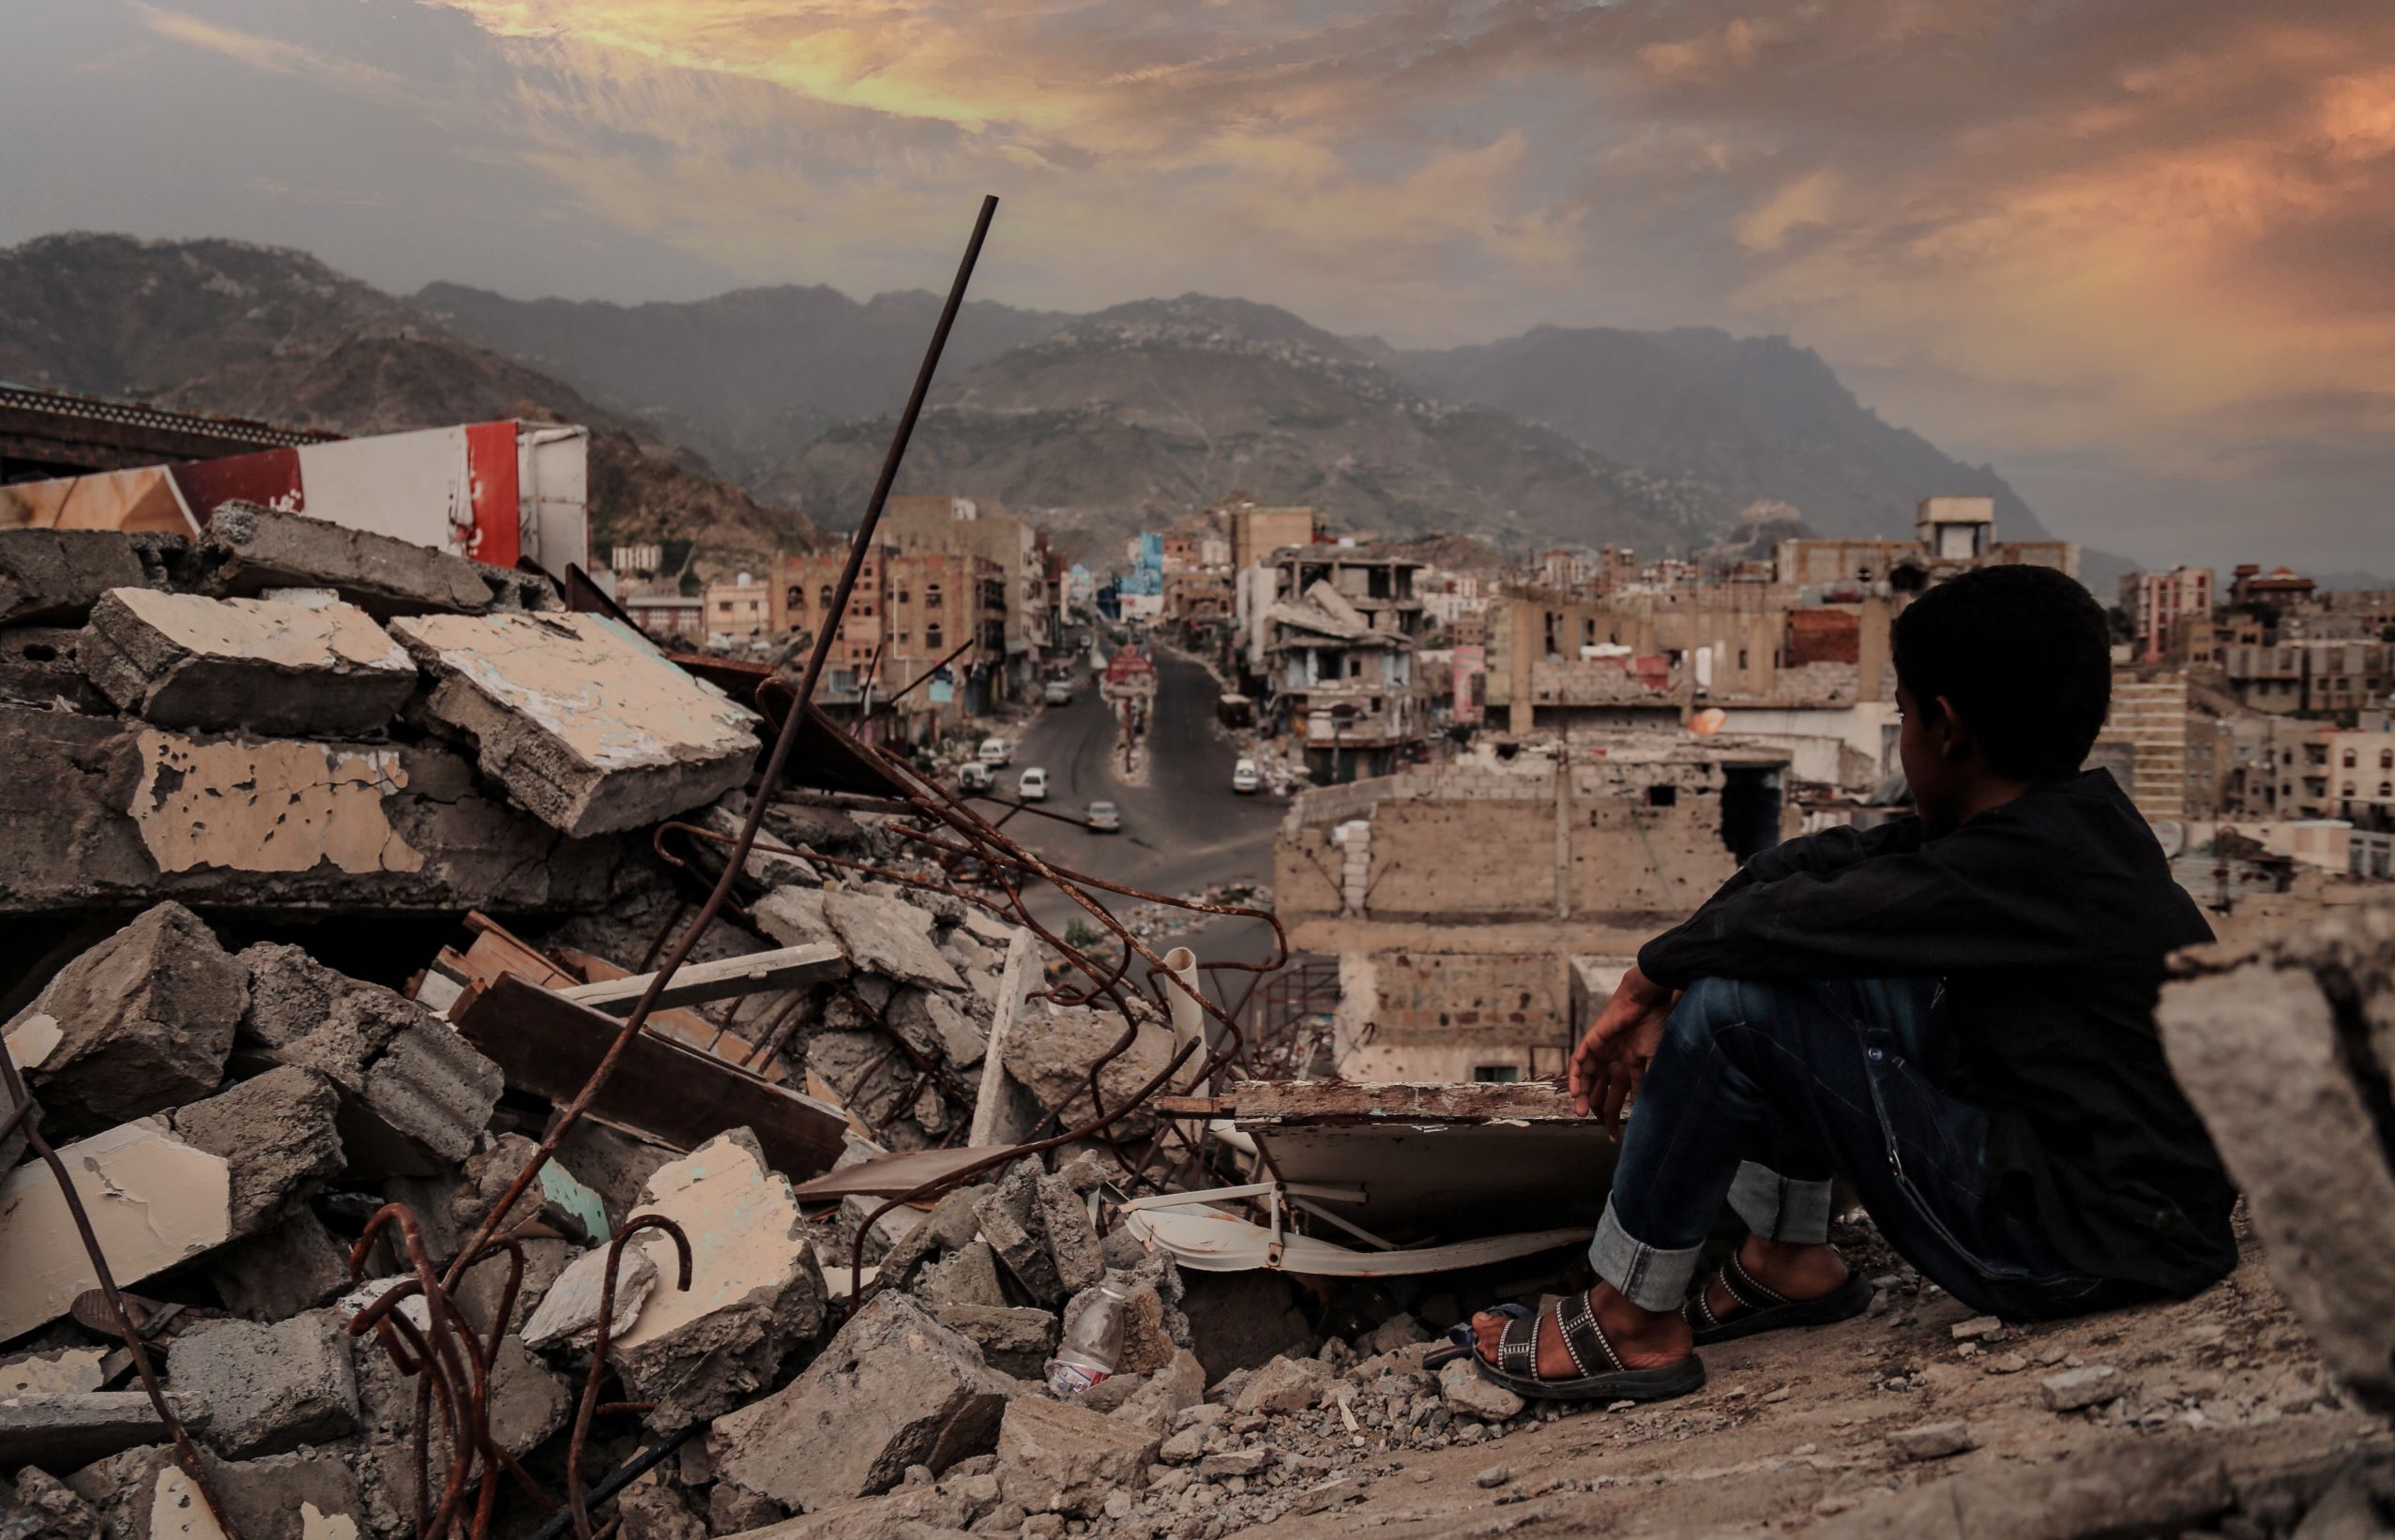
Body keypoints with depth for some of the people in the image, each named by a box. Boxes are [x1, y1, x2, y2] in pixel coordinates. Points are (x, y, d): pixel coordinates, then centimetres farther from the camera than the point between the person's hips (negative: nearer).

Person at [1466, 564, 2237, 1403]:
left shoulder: (2027, 868, -25)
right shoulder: (2074, 814, 4)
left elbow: (1783, 919, -25)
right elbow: (1827, 862, 2)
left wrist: (1646, 980, -6)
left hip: (2079, 1249, -10)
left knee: (1735, 1004, -19)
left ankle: (1634, 1325, -2)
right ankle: (1790, 1258, 16)